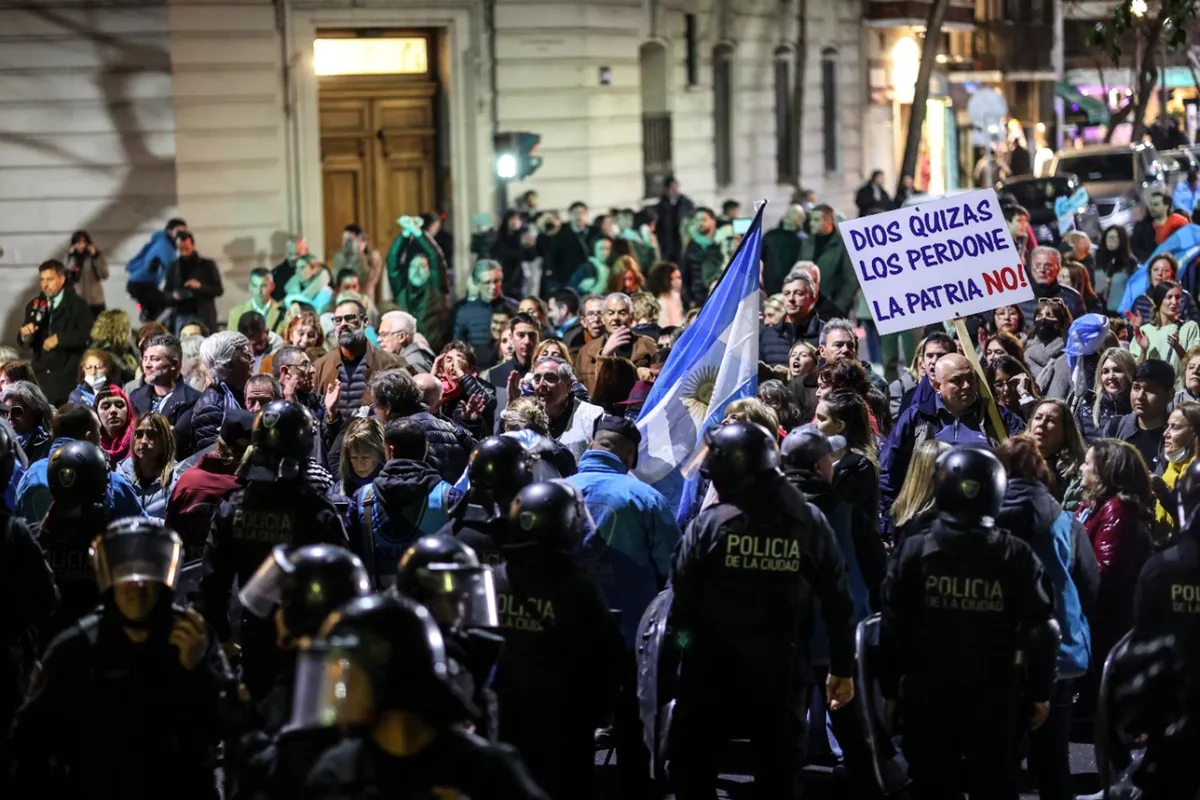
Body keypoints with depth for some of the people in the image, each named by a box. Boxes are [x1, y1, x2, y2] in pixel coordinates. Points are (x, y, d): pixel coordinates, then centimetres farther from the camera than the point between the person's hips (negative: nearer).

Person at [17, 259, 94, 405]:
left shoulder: (78, 305, 0)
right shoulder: (34, 306, 13)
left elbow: (87, 334, -11)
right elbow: (25, 343, 11)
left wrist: (59, 338, -19)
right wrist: (25, 335, -12)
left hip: (68, 376, -4)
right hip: (40, 375, 4)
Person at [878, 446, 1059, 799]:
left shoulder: (914, 552, -5)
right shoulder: (1017, 556, -6)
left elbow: (894, 628, -4)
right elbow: (1041, 629, -6)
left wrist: (890, 689, 5)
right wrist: (1040, 692, 4)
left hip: (928, 697, 0)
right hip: (995, 700, 0)